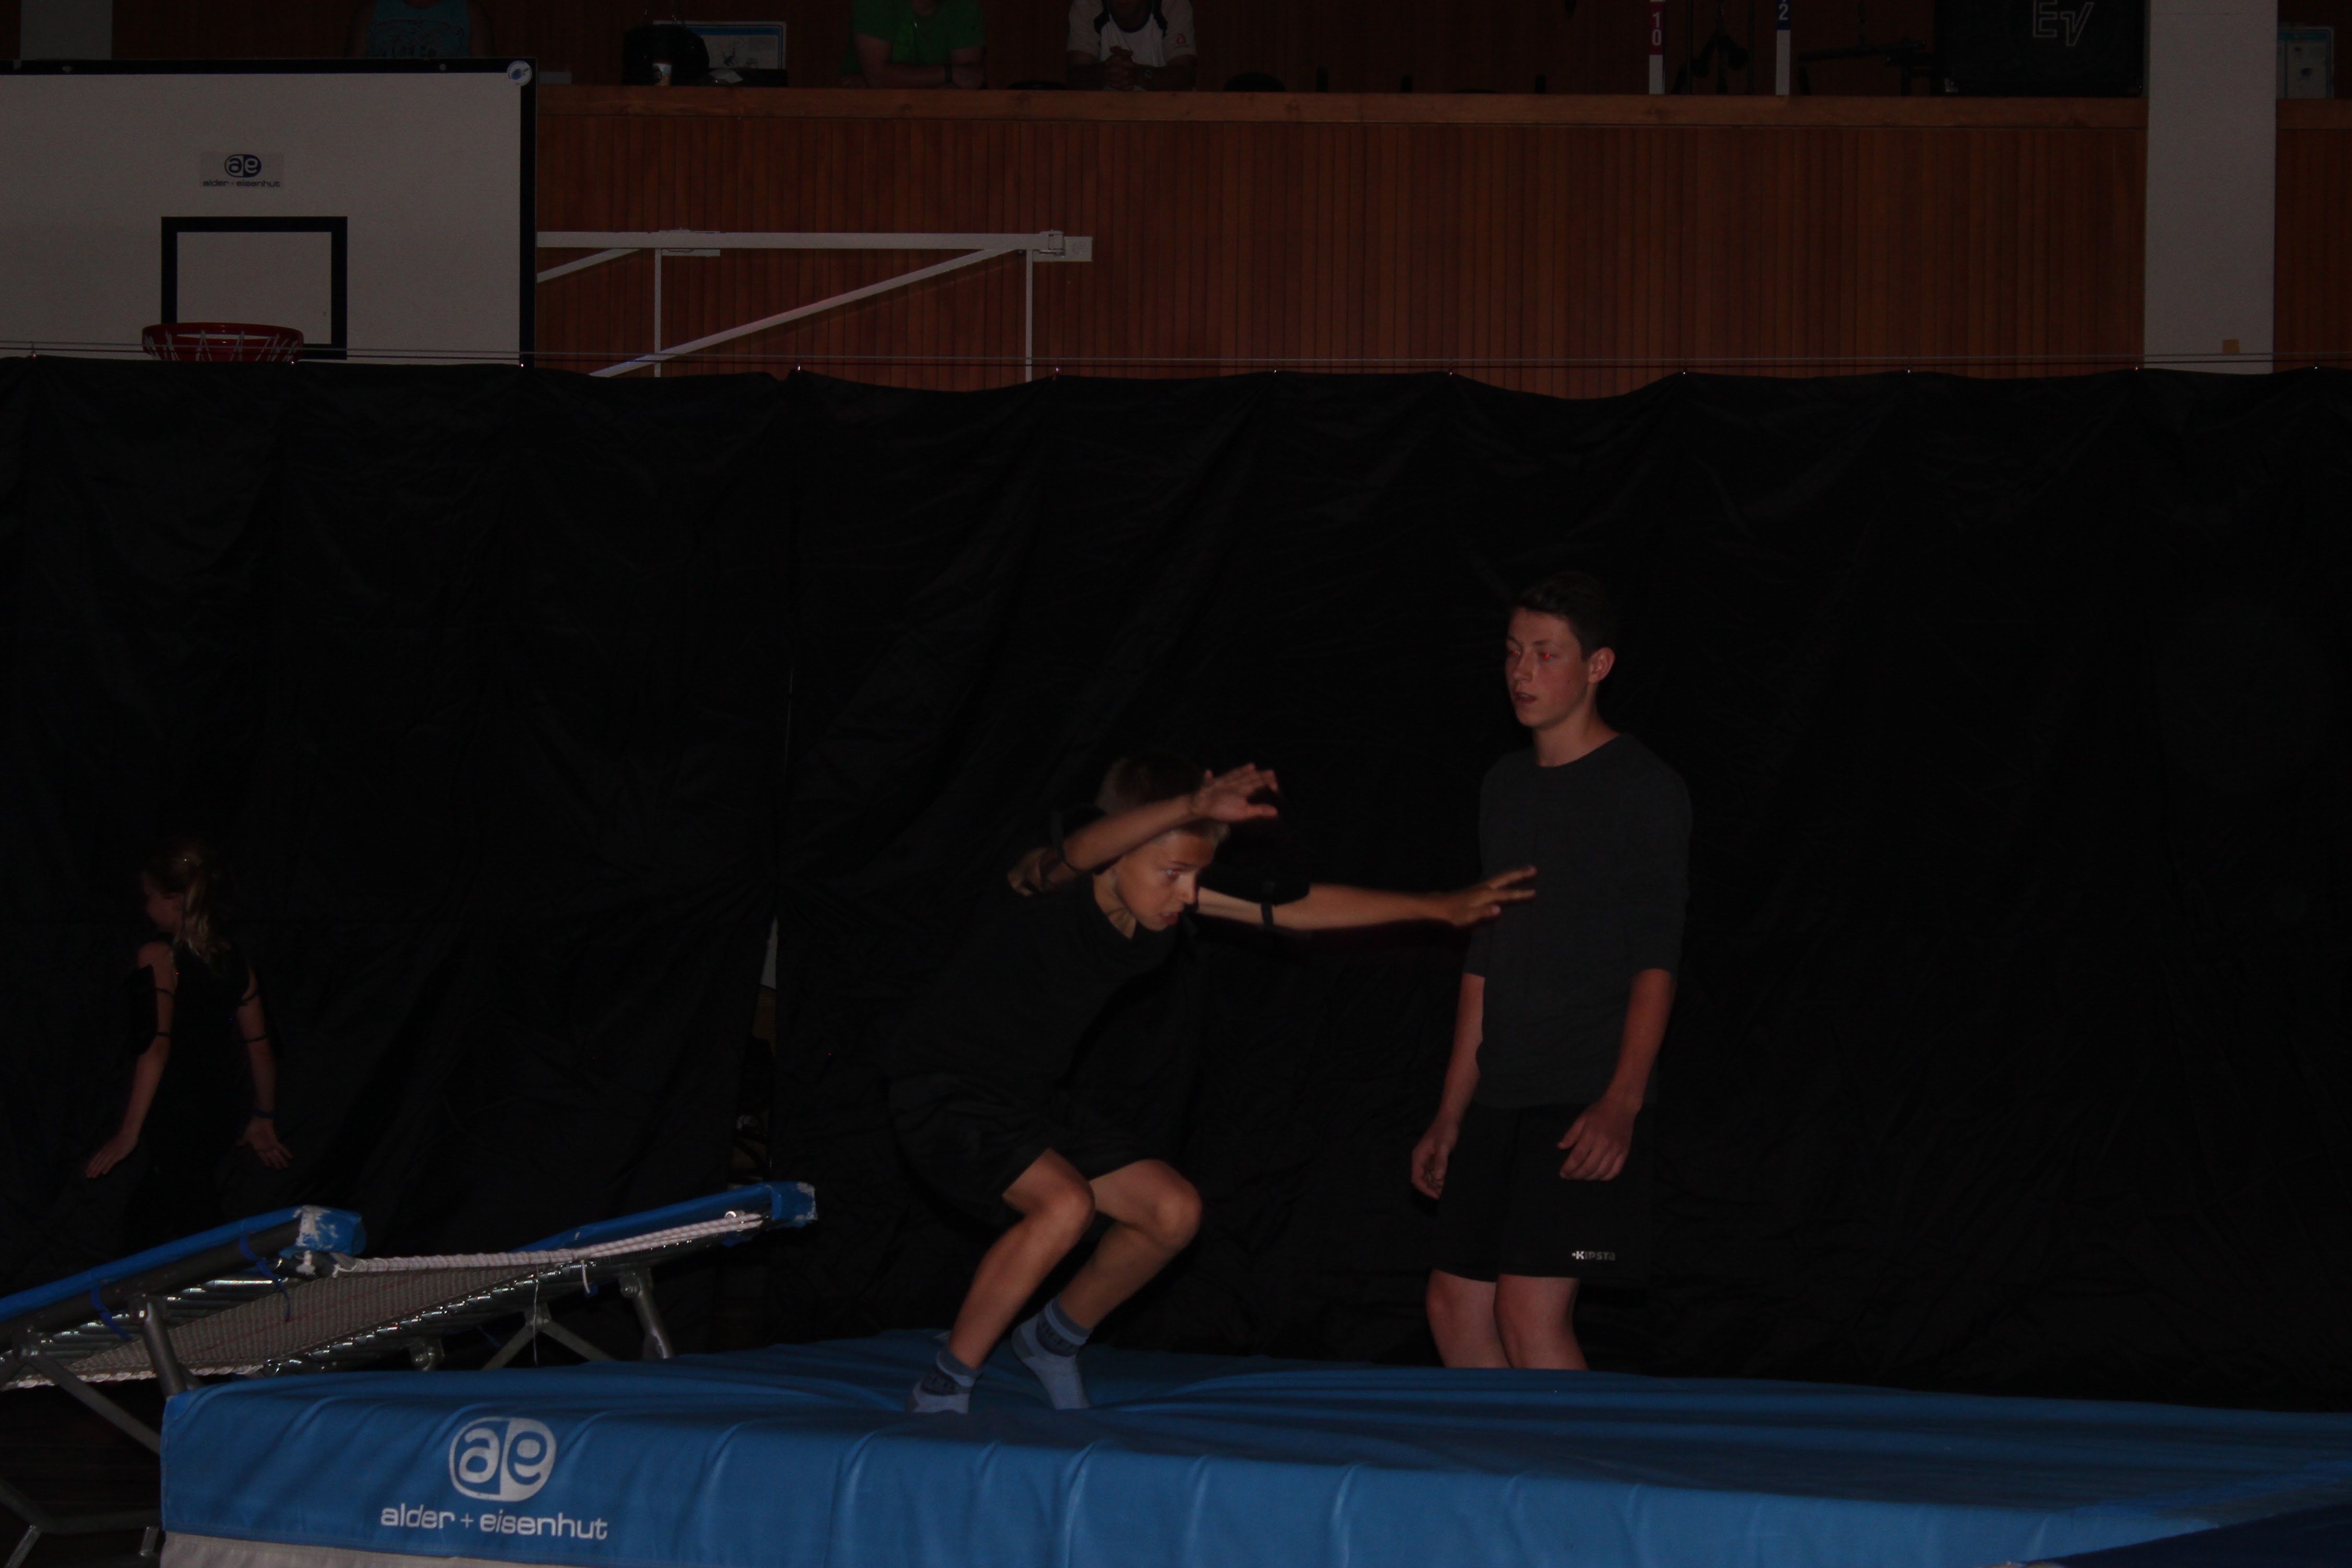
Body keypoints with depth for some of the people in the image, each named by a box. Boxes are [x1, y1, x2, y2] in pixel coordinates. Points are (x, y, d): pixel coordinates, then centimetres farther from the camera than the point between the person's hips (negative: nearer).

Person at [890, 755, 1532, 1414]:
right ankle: (941, 1394, -16)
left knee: (1173, 1212, 3)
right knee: (1064, 1204, -30)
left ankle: (1054, 1340, 27)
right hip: (941, 1089, -8)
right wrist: (1193, 808, -70)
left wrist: (1438, 907, -2)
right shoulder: (1049, 884, -26)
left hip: (1030, 1100, 8)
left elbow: (1299, 909, 1)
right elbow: (1088, 848, -51)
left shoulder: (1169, 898, -6)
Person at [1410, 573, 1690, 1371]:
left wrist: (1622, 1101, -23)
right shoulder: (1505, 786, 16)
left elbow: (1656, 959, -11)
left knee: (1531, 1306, -16)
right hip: (1502, 1096, 8)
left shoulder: (1642, 788, -5)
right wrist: (1452, 1114, 19)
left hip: (1587, 1101, -8)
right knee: (1455, 1303, 6)